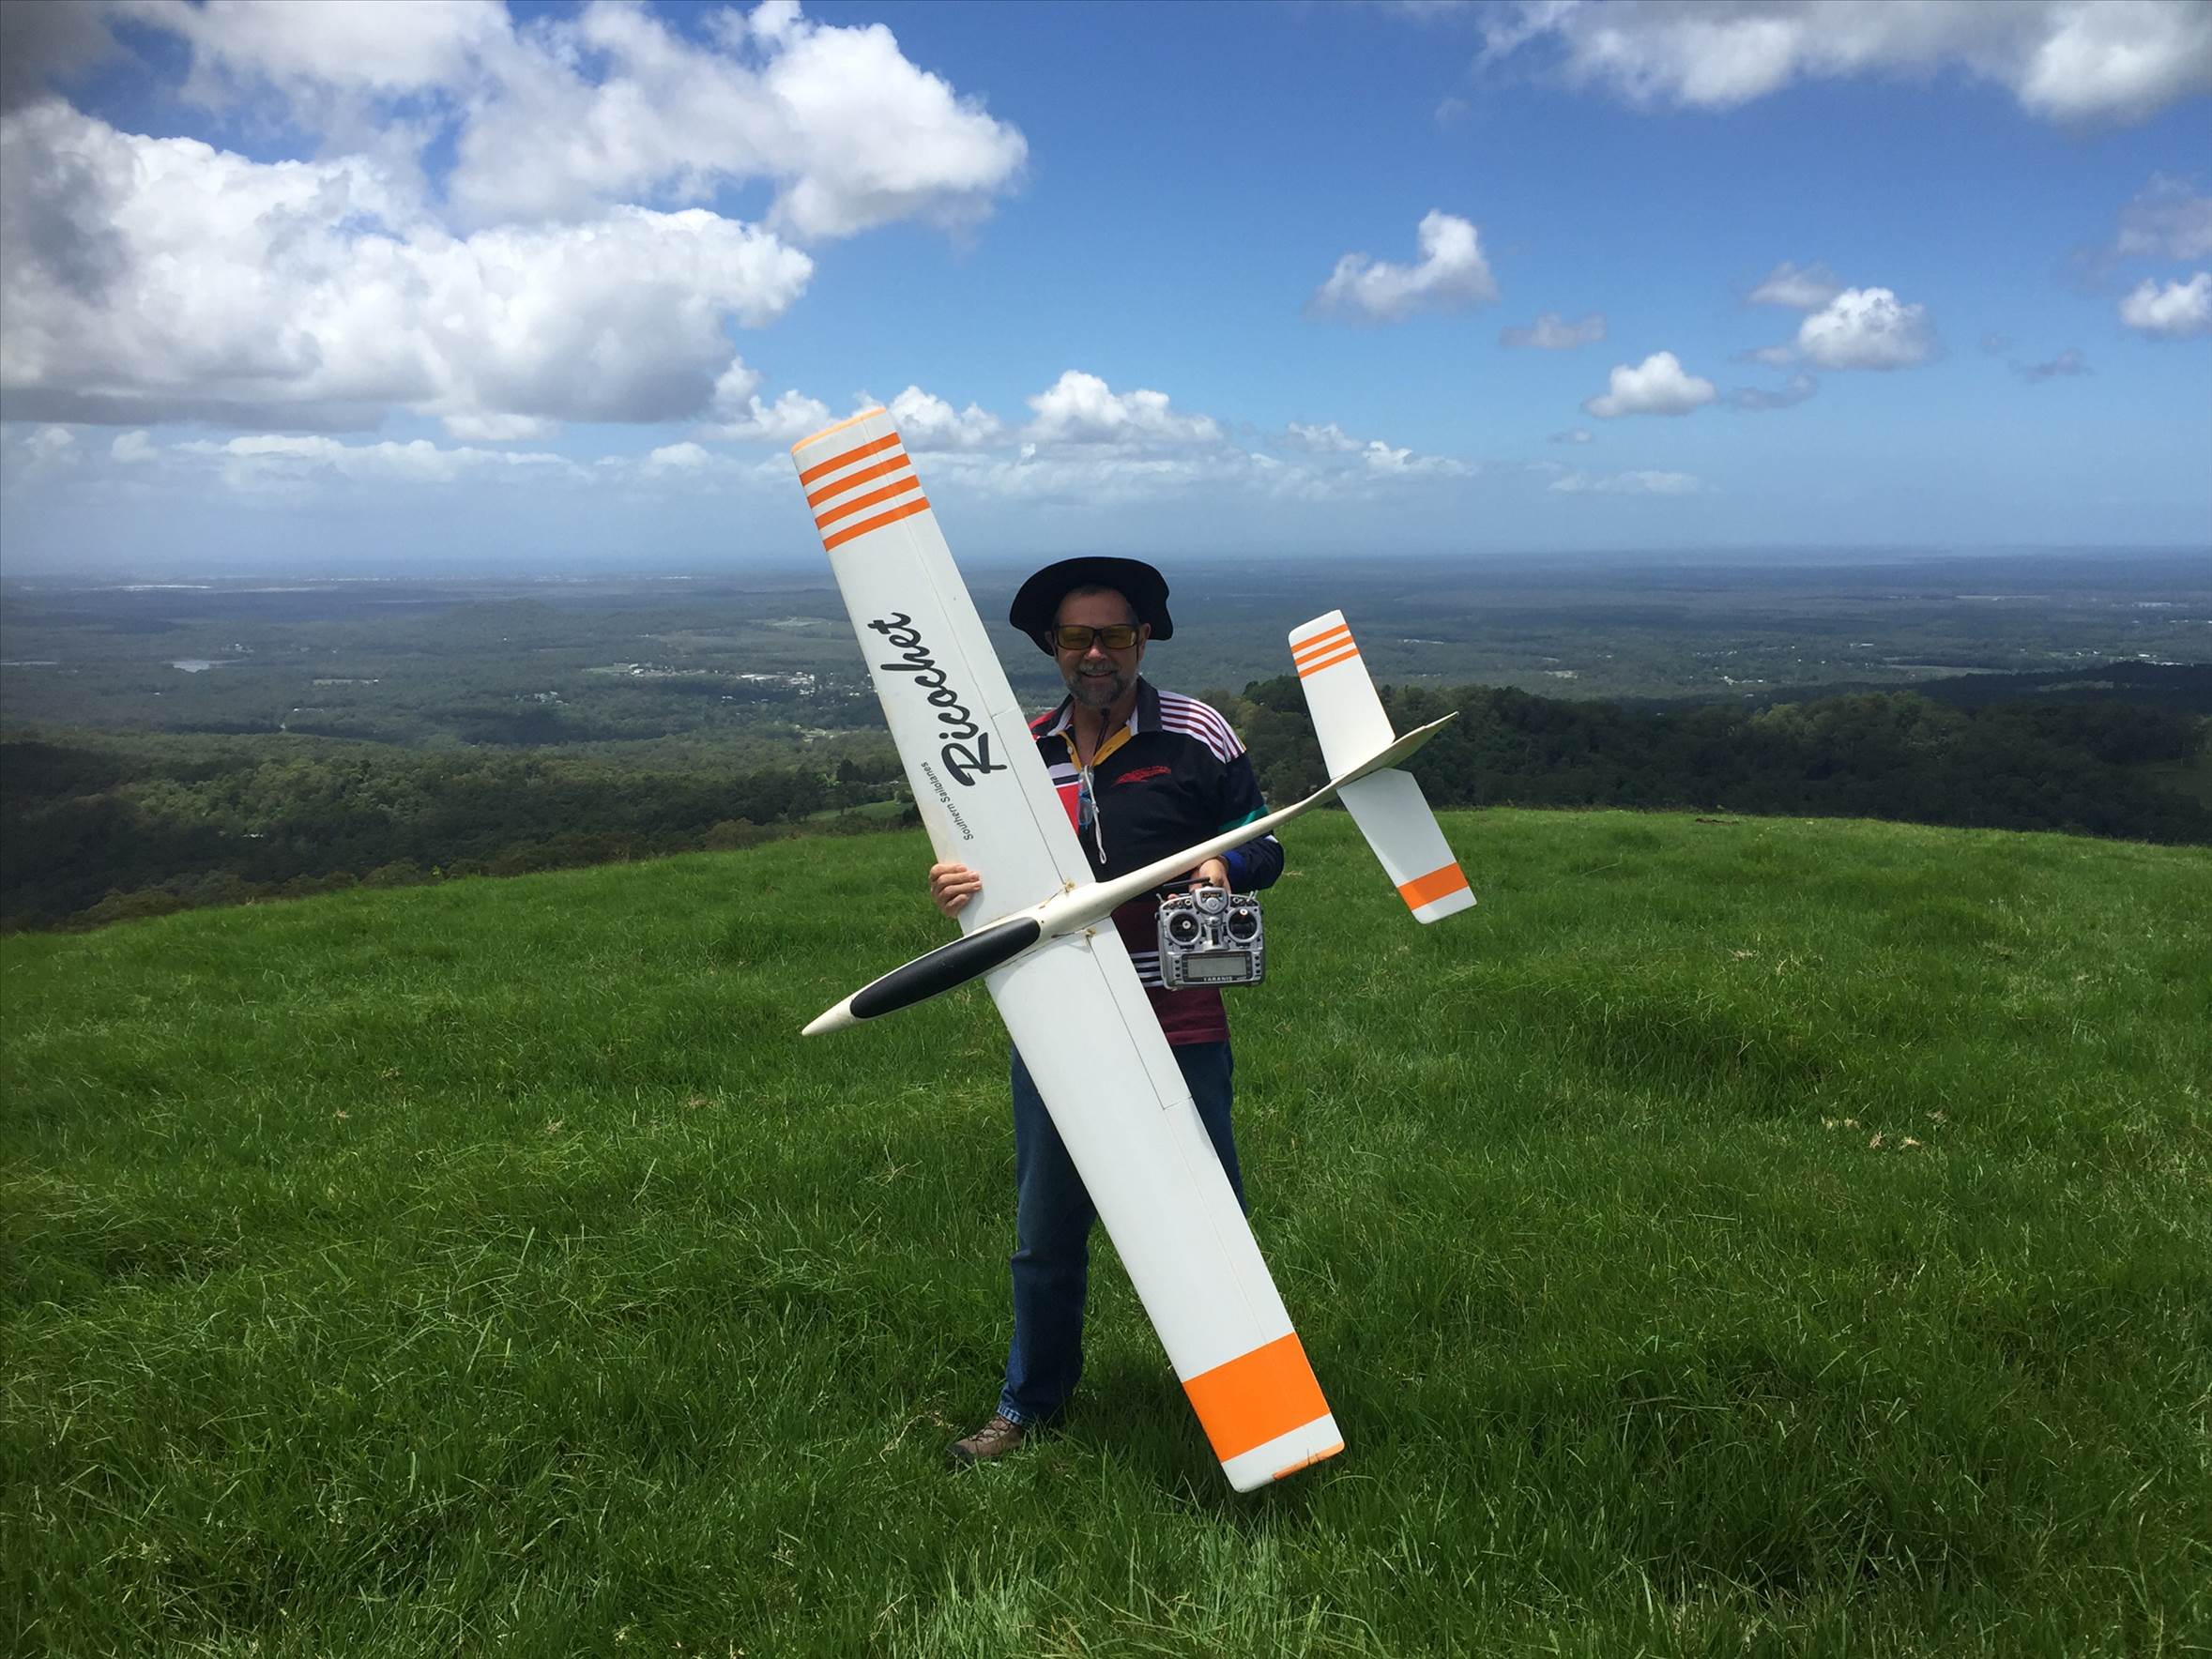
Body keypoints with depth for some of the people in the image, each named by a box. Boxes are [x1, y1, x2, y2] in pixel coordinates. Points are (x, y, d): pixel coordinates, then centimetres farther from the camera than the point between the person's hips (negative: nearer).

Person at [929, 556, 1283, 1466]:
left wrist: (1223, 864, -20)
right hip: (1055, 1024, 3)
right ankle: (1028, 1406, 34)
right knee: (1045, 1228, 15)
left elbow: (1264, 846, 2)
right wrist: (957, 885, -9)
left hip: (1178, 1025, -3)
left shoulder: (1197, 734, -3)